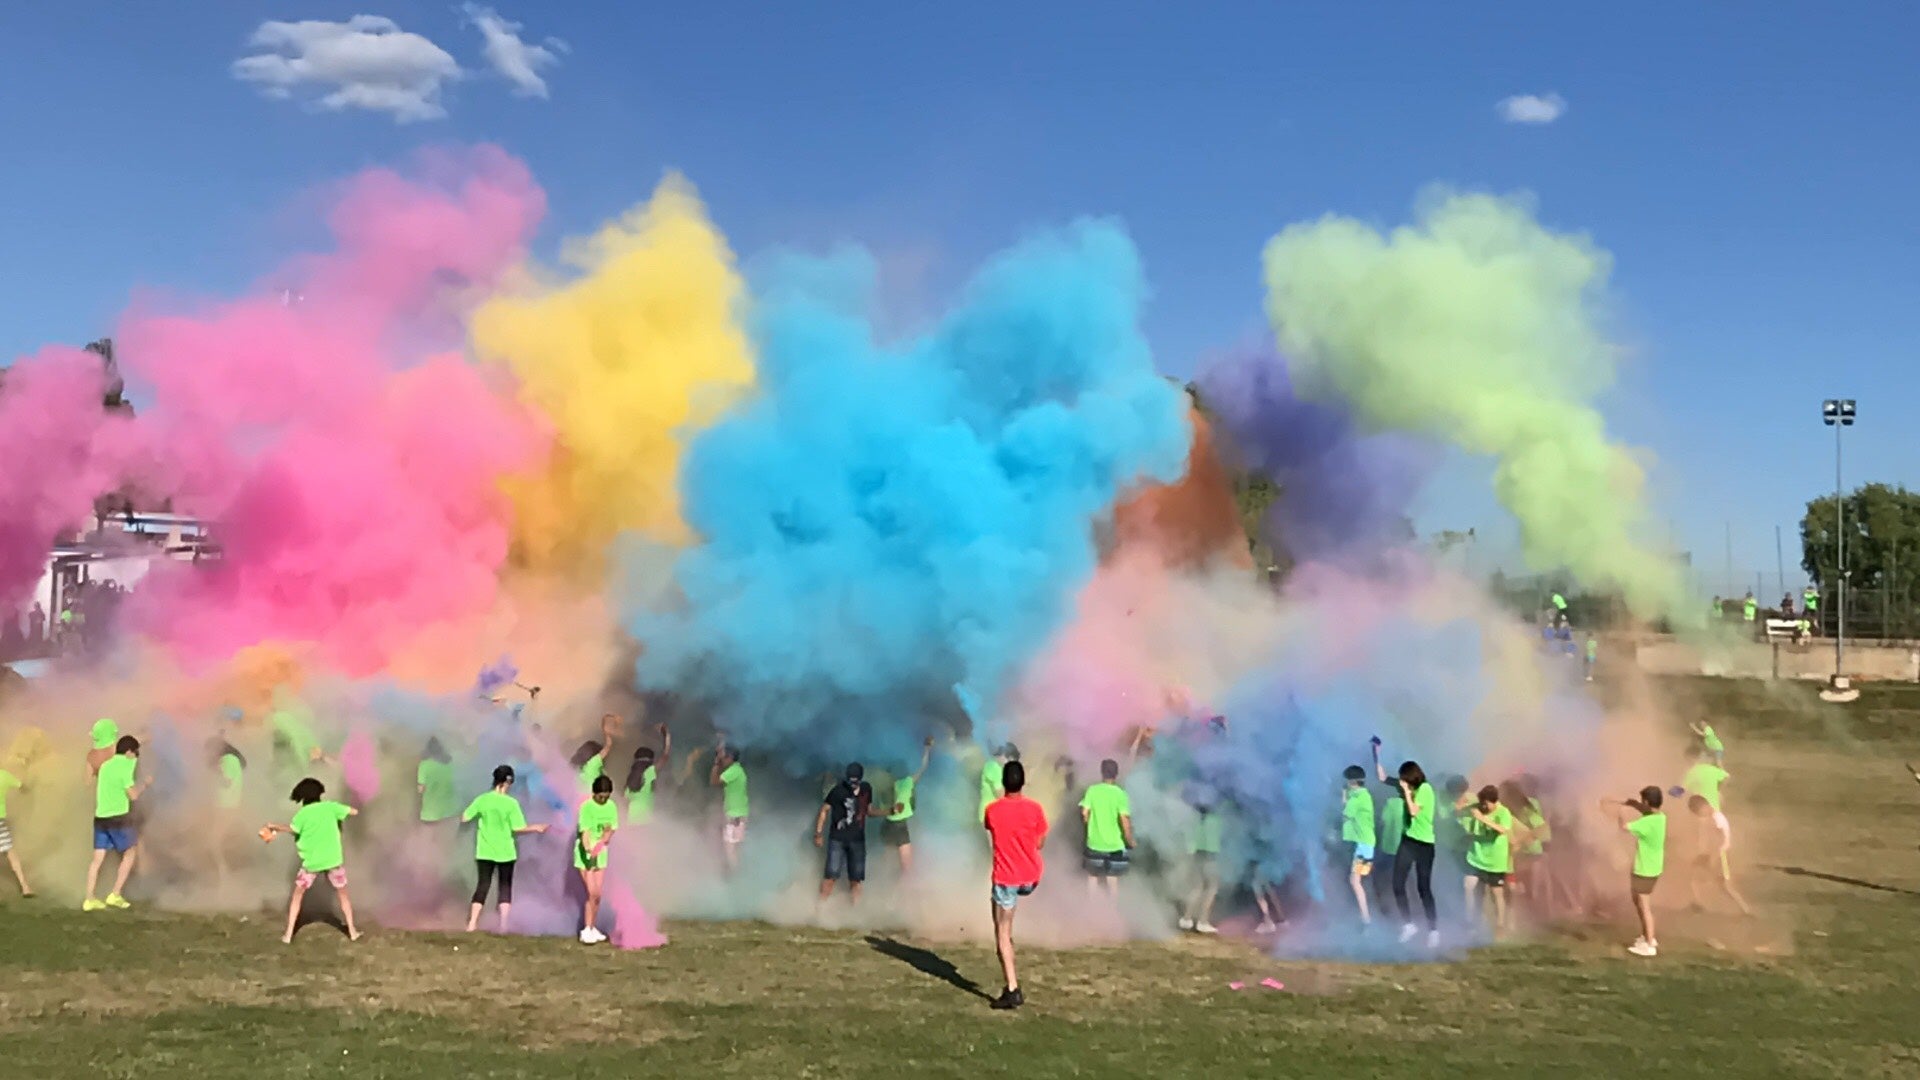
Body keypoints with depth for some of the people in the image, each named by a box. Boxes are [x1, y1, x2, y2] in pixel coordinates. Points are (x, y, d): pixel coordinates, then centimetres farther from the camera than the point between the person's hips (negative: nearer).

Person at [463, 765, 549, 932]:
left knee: (483, 885, 10)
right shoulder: (511, 803, -13)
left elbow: (464, 818, -1)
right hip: (505, 852, -2)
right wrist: (536, 828, -1)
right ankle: (503, 924, 7)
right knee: (505, 886, 10)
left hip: (485, 851, 2)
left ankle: (472, 923, 4)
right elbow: (518, 829, -15)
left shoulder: (482, 799, -5)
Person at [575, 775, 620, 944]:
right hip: (585, 854, -5)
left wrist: (602, 842, -19)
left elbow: (611, 829, 1)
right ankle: (586, 930, -3)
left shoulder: (611, 806, -1)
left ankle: (592, 928, 20)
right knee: (592, 893, -11)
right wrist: (589, 850, -40)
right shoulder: (586, 807, -17)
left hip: (601, 854, 5)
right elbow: (584, 832, -22)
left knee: (598, 895, 8)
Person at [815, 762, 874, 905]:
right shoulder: (839, 790, -12)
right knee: (831, 875, -13)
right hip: (838, 838, -4)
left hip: (857, 839, 4)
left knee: (856, 878, 5)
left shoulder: (867, 789, 2)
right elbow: (824, 810, -5)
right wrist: (818, 834, -8)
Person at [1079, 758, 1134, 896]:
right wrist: (1130, 841, -2)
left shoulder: (1092, 790, -7)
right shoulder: (1120, 794, -12)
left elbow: (1084, 816, -7)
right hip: (1114, 845, -1)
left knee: (1093, 877, 18)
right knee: (1113, 881, 11)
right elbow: (1125, 821, -17)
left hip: (1094, 844, 1)